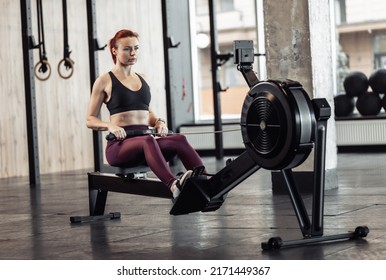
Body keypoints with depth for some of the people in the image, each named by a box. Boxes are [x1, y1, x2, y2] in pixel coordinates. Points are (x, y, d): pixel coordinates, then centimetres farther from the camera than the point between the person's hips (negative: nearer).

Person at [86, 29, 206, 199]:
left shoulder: (142, 80, 18)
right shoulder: (105, 81, 3)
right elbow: (90, 120, 3)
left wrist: (158, 121, 5)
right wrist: (110, 125, -17)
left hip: (143, 141, 5)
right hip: (119, 145, -5)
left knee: (179, 139, -27)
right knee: (147, 140, -40)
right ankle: (174, 185, -62)